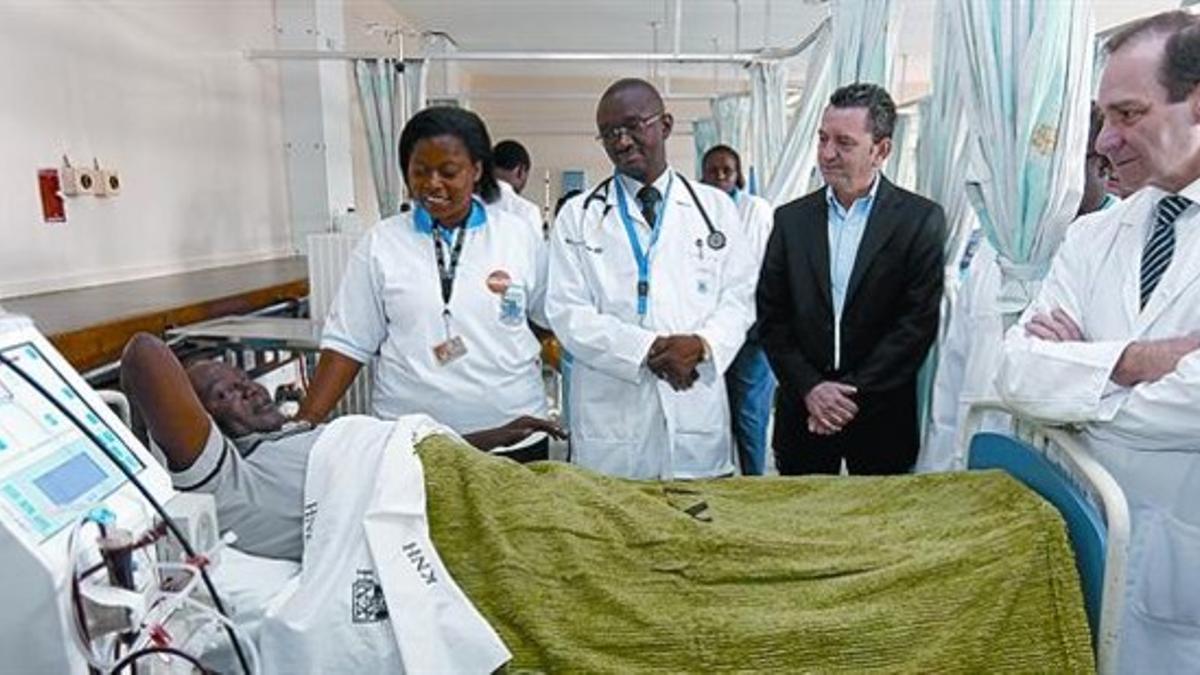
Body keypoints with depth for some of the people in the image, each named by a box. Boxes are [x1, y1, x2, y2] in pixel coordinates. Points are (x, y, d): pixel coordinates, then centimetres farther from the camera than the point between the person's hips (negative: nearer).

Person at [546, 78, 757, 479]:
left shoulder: (715, 208, 9)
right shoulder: (577, 217, 5)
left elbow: (738, 298, 6)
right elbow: (567, 312, -3)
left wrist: (702, 344, -15)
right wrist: (646, 349, -15)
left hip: (698, 417, 2)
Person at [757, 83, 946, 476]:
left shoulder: (920, 219, -4)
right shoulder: (791, 219, 3)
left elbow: (919, 322, -10)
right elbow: (771, 317, 1)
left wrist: (853, 393, -14)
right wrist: (810, 388, -9)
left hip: (883, 416, -2)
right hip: (802, 413, 2)